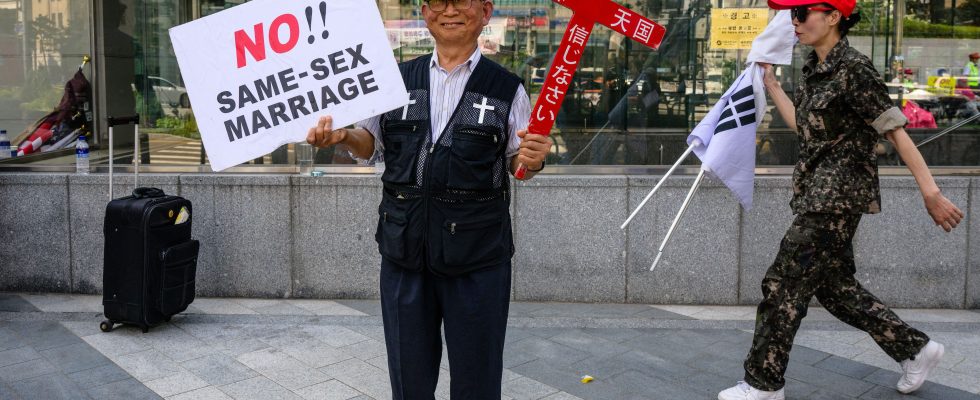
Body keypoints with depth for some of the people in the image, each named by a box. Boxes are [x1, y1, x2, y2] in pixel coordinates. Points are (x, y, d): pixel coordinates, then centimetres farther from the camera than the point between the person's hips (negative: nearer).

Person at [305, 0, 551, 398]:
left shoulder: (507, 88, 0)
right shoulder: (397, 80, 8)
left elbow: (517, 161, 5)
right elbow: (368, 142, 15)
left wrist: (532, 160, -18)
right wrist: (342, 135, -6)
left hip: (476, 259, -2)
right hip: (404, 248, 3)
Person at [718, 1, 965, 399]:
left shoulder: (854, 68, -14)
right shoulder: (813, 68, 10)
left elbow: (896, 131, -15)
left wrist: (931, 193, -16)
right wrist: (771, 85, 21)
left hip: (839, 194, -9)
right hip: (817, 193, 9)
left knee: (784, 284, -5)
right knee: (834, 286, 15)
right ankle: (915, 349, 29)